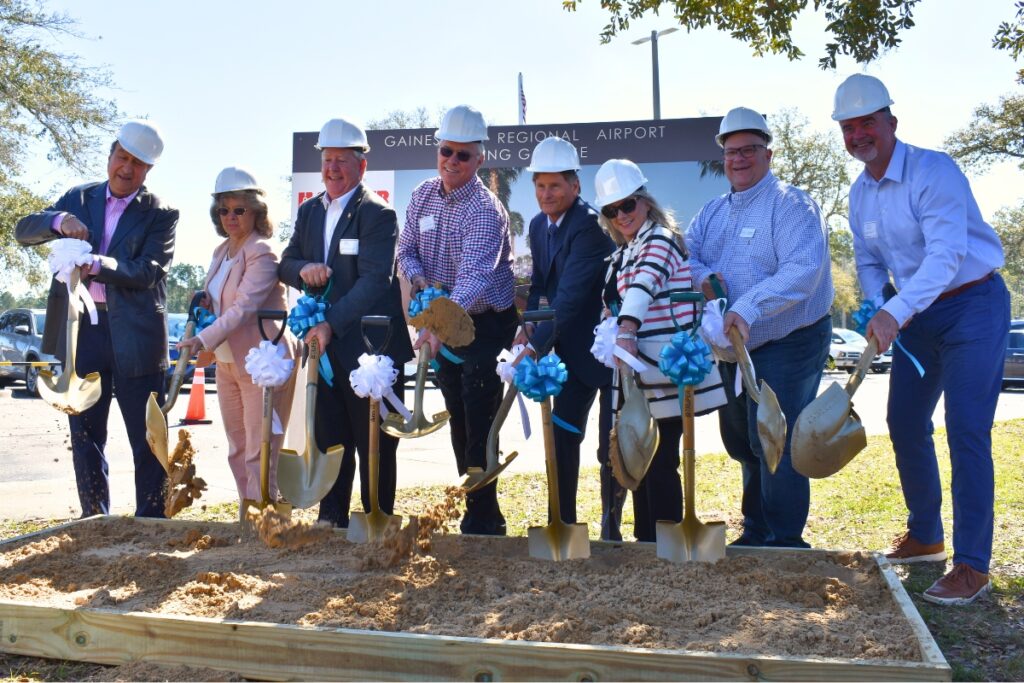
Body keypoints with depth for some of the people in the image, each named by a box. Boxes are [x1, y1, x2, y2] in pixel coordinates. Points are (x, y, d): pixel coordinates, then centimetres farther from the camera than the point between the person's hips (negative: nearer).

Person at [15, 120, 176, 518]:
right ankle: (94, 523, 22)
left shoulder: (160, 215, 0)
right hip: (82, 331, 4)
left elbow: (147, 272, -12)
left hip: (135, 335, -3)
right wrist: (59, 220, -15)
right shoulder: (79, 199, 12)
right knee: (85, 436, 10)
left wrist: (97, 265, -28)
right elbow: (23, 231, 6)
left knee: (147, 438, 1)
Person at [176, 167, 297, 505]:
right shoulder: (222, 250, 13)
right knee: (237, 452, 13)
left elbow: (243, 308, -24)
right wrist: (205, 305, 4)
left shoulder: (262, 253, -14)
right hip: (227, 362, 9)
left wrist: (203, 340, -32)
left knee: (258, 455, -6)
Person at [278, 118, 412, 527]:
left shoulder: (377, 214, -11)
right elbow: (285, 264, 14)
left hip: (370, 347, -6)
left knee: (374, 445, 4)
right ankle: (331, 520, 25)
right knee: (329, 439, 13)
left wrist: (331, 324, -28)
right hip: (324, 345, 7)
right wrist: (303, 269, -11)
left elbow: (374, 281, -21)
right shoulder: (309, 210, 12)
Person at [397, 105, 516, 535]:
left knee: (479, 424, -7)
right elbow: (407, 249, 9)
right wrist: (417, 277, -14)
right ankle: (485, 517, 25)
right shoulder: (423, 196, 1)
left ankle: (481, 522, 5)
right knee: (458, 423, 12)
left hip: (486, 325, -7)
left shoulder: (484, 210, -21)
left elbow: (473, 277, -34)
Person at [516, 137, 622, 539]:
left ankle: (610, 527, 18)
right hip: (572, 347, 7)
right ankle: (563, 523, 17)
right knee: (562, 435, 6)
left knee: (611, 445, 2)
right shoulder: (539, 225, 5)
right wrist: (527, 328, -4)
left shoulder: (589, 226, -21)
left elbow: (571, 296, -29)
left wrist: (536, 345, -33)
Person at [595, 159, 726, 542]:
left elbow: (643, 286, -29)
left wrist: (626, 330, -44)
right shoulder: (624, 252, 16)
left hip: (662, 369, -9)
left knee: (660, 462, -5)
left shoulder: (659, 240, -10)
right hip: (637, 371, 9)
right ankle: (644, 540, 24)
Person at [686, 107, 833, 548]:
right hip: (733, 348, 8)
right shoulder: (713, 211, 11)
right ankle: (756, 531, 33)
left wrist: (749, 309, -37)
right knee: (741, 443, 17)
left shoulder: (790, 205, -13)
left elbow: (803, 268, -28)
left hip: (789, 344, -8)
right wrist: (701, 276, -18)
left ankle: (786, 542, 7)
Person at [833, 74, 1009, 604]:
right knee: (905, 425, 10)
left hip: (972, 306, -8)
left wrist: (895, 313, -41)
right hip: (916, 315, 8)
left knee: (966, 432, -12)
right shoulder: (859, 193, 4)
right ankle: (924, 536, 29)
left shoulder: (934, 171, -20)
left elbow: (946, 253, -32)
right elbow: (869, 261, 14)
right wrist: (877, 306, -6)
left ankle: (972, 565, -4)